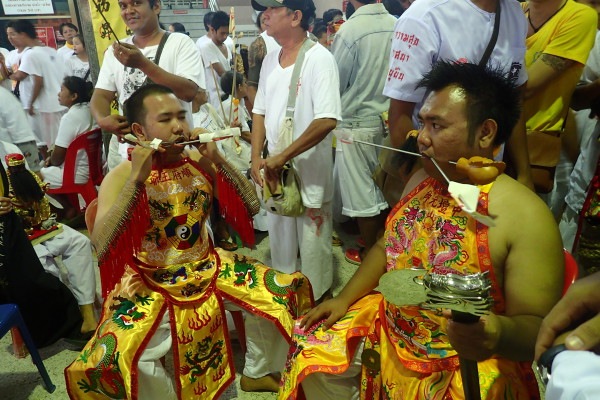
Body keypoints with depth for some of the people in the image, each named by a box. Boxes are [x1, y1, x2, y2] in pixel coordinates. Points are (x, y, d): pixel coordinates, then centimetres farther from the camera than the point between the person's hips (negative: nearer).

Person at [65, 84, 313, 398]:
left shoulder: (199, 162, -2)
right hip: (150, 284, -3)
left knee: (289, 289, -3)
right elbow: (101, 246, -26)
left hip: (209, 267, 4)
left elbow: (250, 205, -6)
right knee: (113, 360, -28)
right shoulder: (121, 177, -12)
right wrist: (137, 178, -30)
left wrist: (217, 160, -17)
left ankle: (257, 372, 22)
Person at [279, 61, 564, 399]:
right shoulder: (421, 182, 2)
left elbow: (538, 329, -17)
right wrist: (344, 299, 2)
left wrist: (497, 333, -39)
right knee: (314, 347, -1)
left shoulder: (525, 216, -20)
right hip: (387, 330, 6)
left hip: (468, 362, -5)